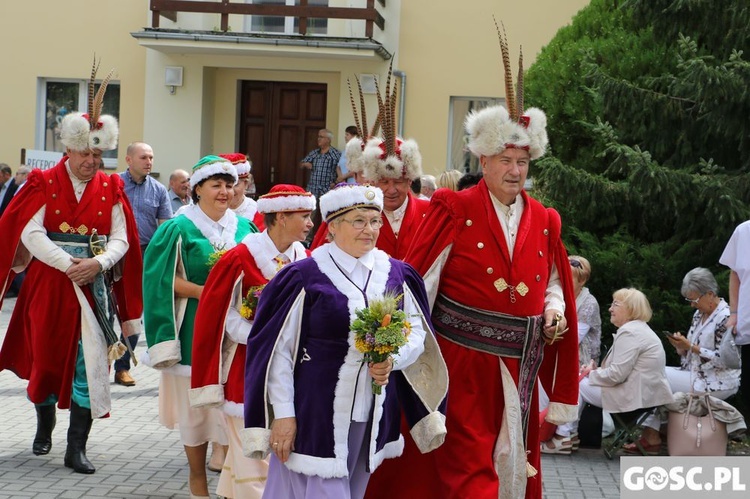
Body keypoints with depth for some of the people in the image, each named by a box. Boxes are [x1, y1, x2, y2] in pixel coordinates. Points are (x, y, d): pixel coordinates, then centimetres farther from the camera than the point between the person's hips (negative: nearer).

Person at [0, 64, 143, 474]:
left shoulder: (111, 189, 5)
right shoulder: (43, 184, -2)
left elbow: (121, 239, 0)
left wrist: (97, 263, -18)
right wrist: (69, 263, -20)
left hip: (93, 285, 1)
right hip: (48, 283, -1)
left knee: (89, 361, -5)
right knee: (45, 356, 10)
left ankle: (77, 448, 0)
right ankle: (44, 426, 36)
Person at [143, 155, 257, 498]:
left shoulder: (243, 227, 9)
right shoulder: (180, 228, -3)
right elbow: (166, 279, -7)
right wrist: (205, 293, -17)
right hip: (195, 328, -3)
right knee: (195, 404, 3)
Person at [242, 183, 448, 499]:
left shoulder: (396, 275, 5)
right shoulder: (304, 277, -7)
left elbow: (418, 333, 9)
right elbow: (278, 349, -7)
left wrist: (392, 360, -13)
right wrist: (283, 414, -11)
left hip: (375, 413, 5)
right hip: (317, 412, -5)